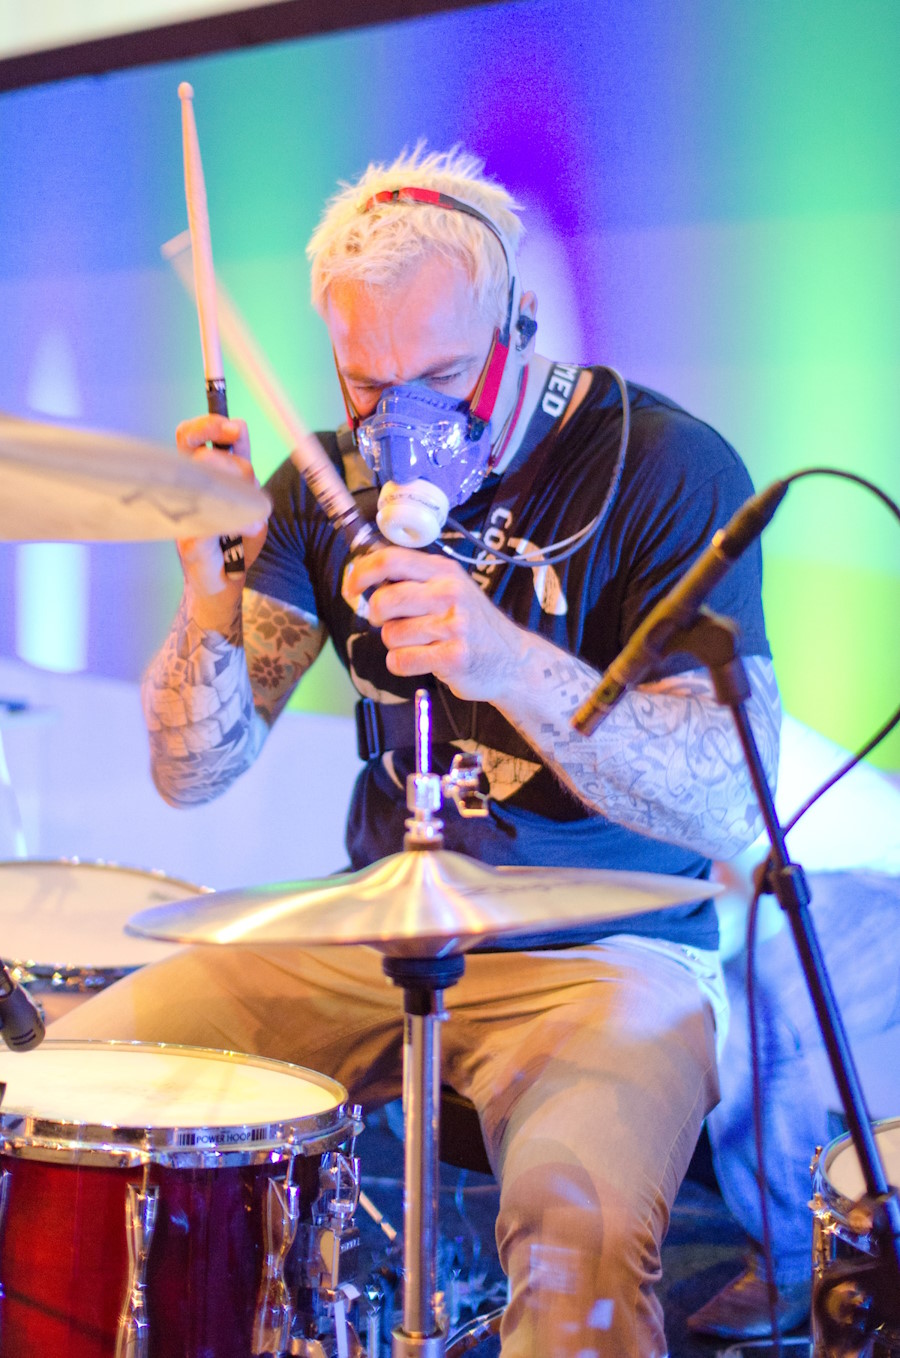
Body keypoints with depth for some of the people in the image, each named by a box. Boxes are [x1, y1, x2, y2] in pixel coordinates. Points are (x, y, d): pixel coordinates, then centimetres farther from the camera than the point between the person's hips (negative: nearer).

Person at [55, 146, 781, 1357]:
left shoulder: (666, 469, -11)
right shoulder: (334, 481, 4)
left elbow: (730, 803, -21)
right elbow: (194, 771, 0)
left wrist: (506, 662, -37)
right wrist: (216, 589, -20)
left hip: (603, 950, -4)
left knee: (577, 1226, -34)